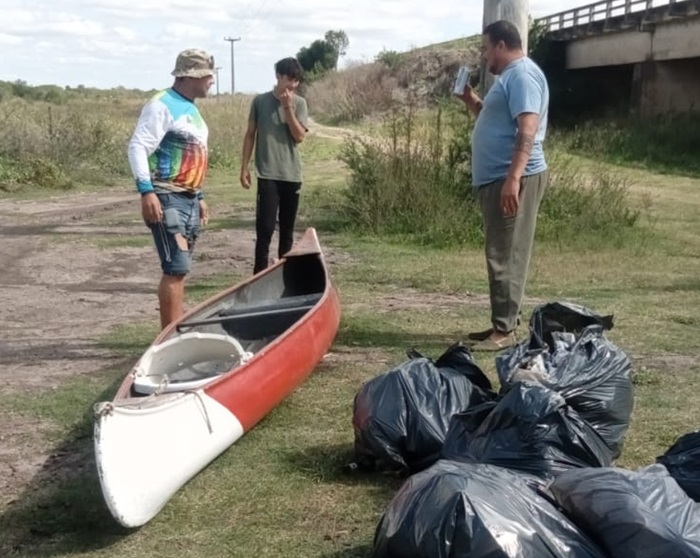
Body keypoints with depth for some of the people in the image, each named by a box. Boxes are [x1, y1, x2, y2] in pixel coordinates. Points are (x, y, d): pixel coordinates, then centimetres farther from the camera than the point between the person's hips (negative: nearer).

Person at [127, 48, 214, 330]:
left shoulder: (191, 109, 18)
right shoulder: (162, 105, -11)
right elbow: (137, 147, -18)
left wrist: (199, 197, 24)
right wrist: (146, 191, -26)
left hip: (189, 200, 9)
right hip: (167, 199, -9)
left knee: (179, 269, 11)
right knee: (176, 269, -13)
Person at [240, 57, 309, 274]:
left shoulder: (299, 103, 4)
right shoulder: (261, 101, 2)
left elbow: (300, 136, -7)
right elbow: (250, 135, 6)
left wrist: (288, 108, -13)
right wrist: (244, 167, 1)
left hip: (292, 174, 2)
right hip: (267, 174, -2)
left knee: (287, 227, 10)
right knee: (265, 226, -8)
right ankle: (260, 273, -3)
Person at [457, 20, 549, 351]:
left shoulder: (522, 74, -11)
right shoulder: (509, 77, 22)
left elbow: (528, 130, -23)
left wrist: (513, 178, -30)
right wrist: (472, 102, 20)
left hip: (511, 179, -11)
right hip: (495, 179, 11)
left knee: (506, 258, -10)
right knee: (499, 256, 12)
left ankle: (505, 331, -7)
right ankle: (500, 325, 18)